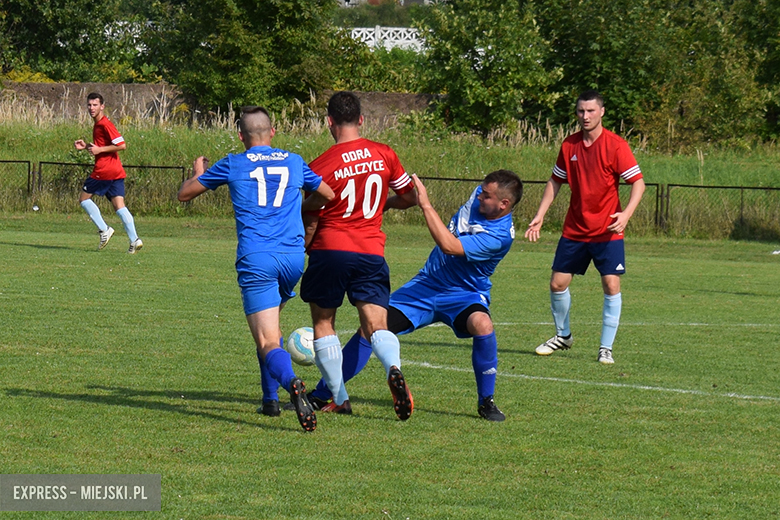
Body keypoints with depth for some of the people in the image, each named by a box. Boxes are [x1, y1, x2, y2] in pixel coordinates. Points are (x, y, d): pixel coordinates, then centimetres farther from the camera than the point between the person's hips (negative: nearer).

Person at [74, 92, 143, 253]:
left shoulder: (105, 124, -11)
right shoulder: (97, 125, 19)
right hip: (116, 173, 9)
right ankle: (134, 239, -12)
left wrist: (100, 149, -15)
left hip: (104, 171, -9)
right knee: (119, 206, 0)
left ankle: (104, 230, -1)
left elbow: (122, 145, -18)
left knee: (84, 198, 6)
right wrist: (86, 146, 16)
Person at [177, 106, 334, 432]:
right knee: (271, 323, 29)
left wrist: (198, 172, 38)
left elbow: (184, 194, 17)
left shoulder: (233, 165, 7)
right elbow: (328, 195, 29)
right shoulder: (294, 162, 14)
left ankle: (291, 383, -41)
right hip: (293, 257, 4)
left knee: (268, 342, -11)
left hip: (255, 259, -4)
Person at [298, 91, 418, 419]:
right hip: (371, 253, 2)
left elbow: (310, 223, -3)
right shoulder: (384, 155, 3)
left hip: (330, 250, -2)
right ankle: (394, 370, -33)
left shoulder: (321, 166, -7)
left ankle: (339, 399, 12)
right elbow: (409, 197, 13)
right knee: (377, 325, -1)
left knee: (323, 323, 14)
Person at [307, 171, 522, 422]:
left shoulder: (500, 235, -27)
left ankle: (486, 401, -16)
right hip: (426, 284, 6)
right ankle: (320, 395, 6)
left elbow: (449, 246, -35)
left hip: (463, 295, -6)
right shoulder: (480, 195, -5)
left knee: (482, 324, -38)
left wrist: (426, 205, -34)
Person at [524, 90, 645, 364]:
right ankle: (563, 335, 28)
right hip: (574, 229, 4)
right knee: (558, 283, 4)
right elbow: (555, 182, 14)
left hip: (607, 231, -4)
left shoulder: (616, 145, -10)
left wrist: (626, 213, -27)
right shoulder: (569, 145, 4)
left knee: (611, 285, -11)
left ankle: (606, 348, -2)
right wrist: (539, 216, 6)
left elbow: (638, 182, -12)